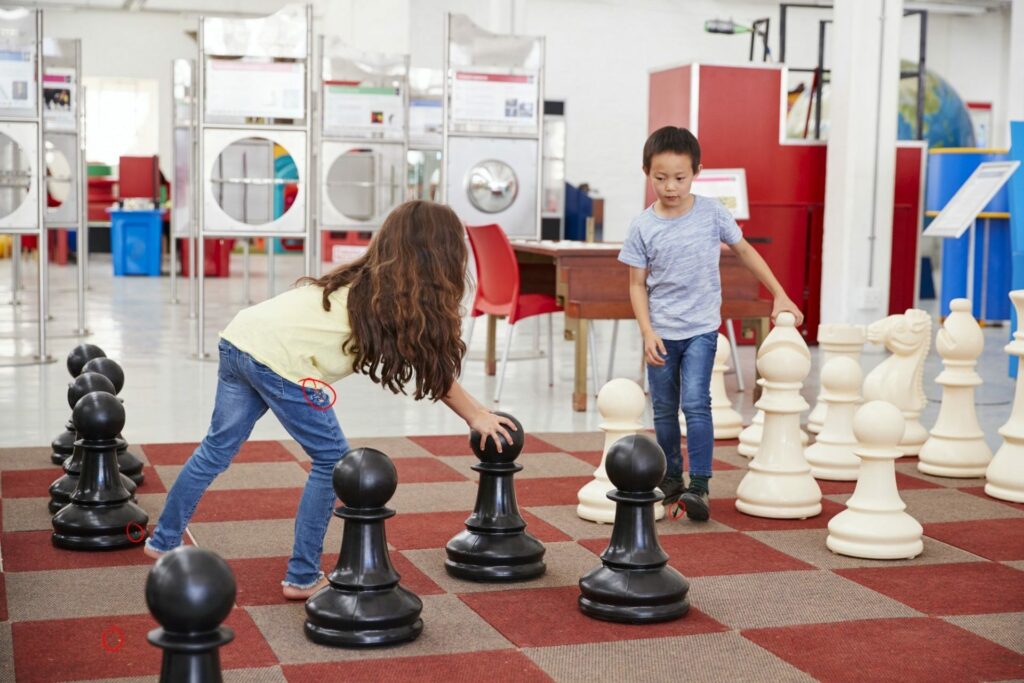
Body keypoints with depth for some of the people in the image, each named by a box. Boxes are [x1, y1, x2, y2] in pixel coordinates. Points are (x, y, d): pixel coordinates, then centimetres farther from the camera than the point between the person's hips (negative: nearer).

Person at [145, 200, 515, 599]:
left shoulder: (370, 280, 20)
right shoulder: (408, 298, -3)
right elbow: (436, 373, 7)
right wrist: (477, 417, 19)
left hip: (238, 339, 8)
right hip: (279, 362, -8)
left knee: (219, 447, 23)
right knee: (332, 461, 6)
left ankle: (164, 541, 36)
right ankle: (302, 578, 11)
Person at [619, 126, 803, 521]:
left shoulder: (711, 213, -6)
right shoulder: (643, 227, -6)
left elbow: (745, 251, 8)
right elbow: (637, 284, -1)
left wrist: (779, 295, 8)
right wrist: (648, 332, -11)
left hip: (701, 328, -1)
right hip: (661, 333, 2)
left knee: (695, 403, -16)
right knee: (664, 410, 10)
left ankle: (699, 485, -11)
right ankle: (671, 481, 25)